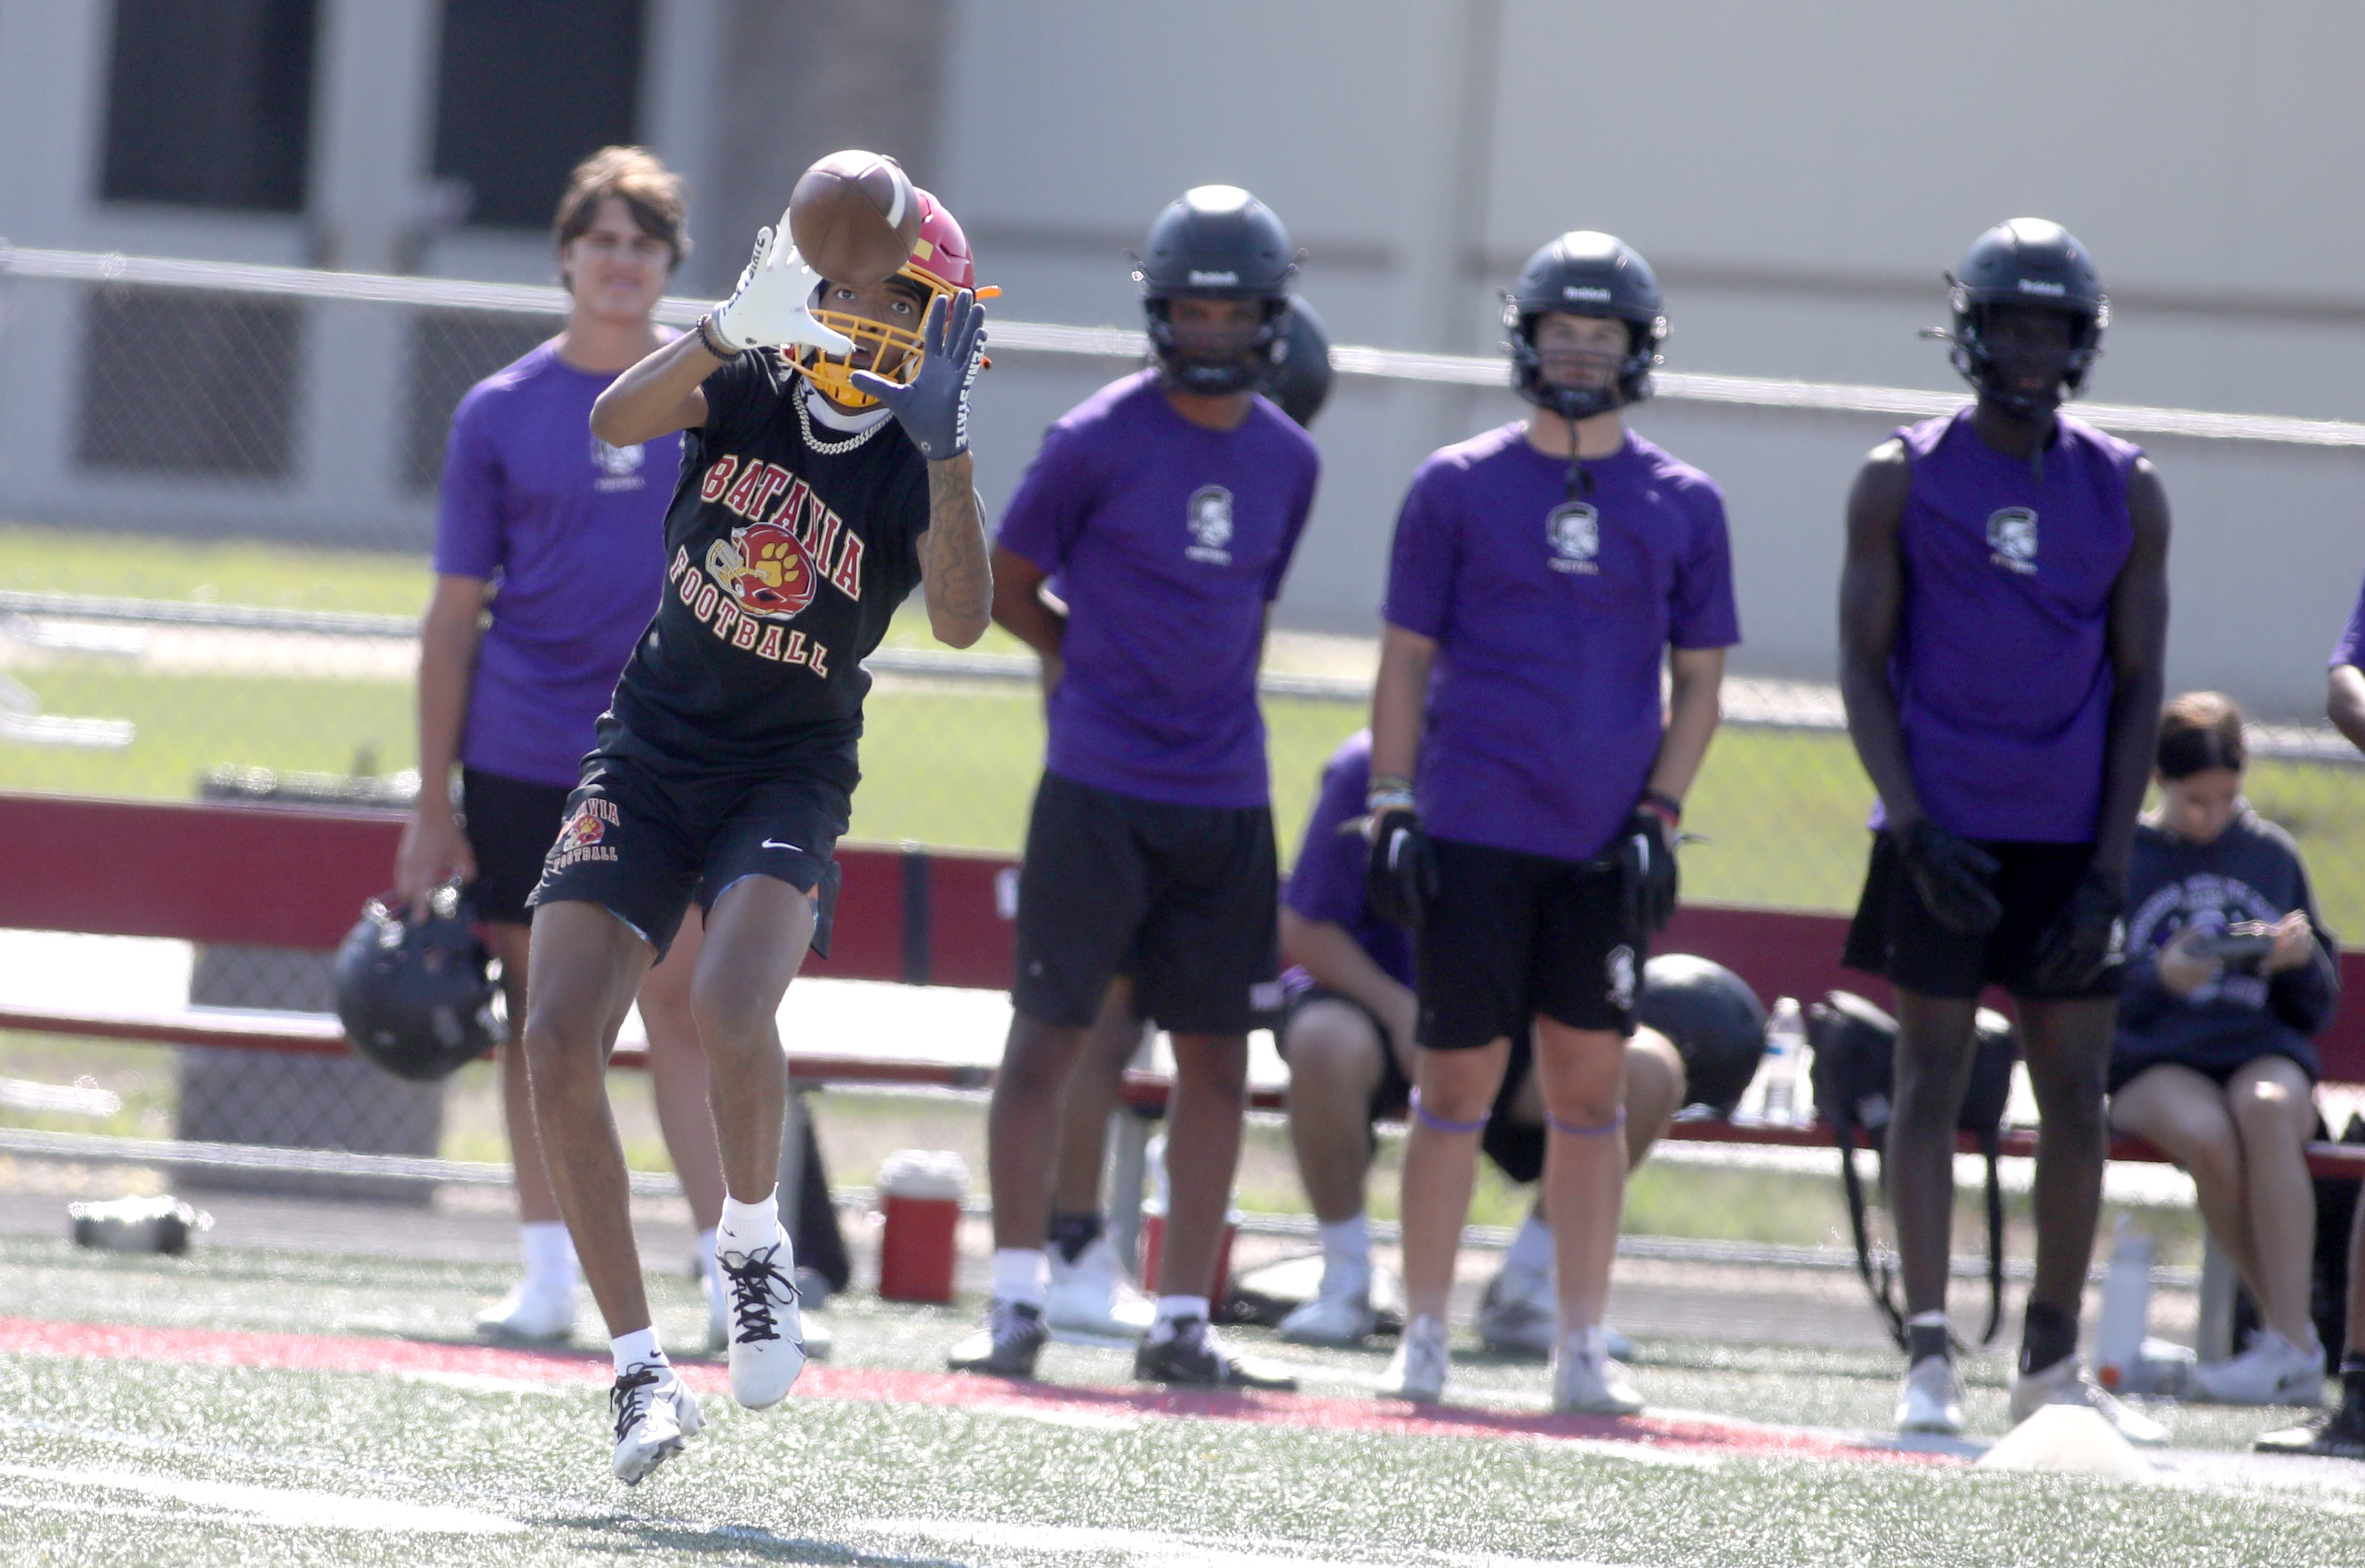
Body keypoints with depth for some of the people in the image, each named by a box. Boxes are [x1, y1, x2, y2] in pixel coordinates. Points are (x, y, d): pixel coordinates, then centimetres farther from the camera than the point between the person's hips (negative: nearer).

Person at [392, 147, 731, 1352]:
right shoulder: (501, 413, 3)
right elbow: (456, 613, 5)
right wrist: (432, 805, 2)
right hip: (523, 758, 1)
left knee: (683, 1004, -5)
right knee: (540, 1012, 4)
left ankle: (733, 1265, -4)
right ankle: (548, 1274, 9)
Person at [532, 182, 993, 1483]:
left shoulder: (910, 473, -9)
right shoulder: (748, 391, -2)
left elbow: (961, 620, -27)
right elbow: (614, 421, -22)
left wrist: (946, 450, -36)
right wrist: (735, 326, -35)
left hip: (788, 778, -3)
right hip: (651, 751, 3)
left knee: (730, 1011, -29)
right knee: (560, 1039, -11)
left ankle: (753, 1245, 2)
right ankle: (639, 1367, -1)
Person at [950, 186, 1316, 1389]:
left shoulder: (1285, 461, 9)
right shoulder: (1097, 442, -6)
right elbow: (1004, 587, 3)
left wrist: (1204, 697, 10)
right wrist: (1105, 665, 7)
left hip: (1226, 802, 5)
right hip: (1099, 791, -5)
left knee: (1217, 1061, 5)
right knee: (1048, 1038, -3)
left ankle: (1181, 1322, 10)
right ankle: (1016, 1305, 3)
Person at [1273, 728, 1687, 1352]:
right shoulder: (1369, 771, -14)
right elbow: (1303, 933, -12)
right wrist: (1403, 1015, -23)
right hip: (1374, 1000, -3)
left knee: (1652, 1072, -21)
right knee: (1326, 1045, -39)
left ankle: (1522, 1289, -6)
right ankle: (1346, 1281, -16)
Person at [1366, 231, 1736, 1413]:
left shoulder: (1682, 507, 7)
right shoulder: (1458, 486, 3)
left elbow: (1698, 682, 10)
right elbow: (1406, 659, 5)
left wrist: (1659, 817, -1)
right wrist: (1393, 812, -2)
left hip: (1603, 847, 2)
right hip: (1473, 832, -2)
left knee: (1591, 1088, 4)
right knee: (1457, 1083, 1)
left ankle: (1582, 1347, 9)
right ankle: (1422, 1338, 8)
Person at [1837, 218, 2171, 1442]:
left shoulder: (2126, 494, 6)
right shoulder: (1903, 479, 0)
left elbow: (2139, 685, 6)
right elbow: (1863, 664, 0)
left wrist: (2110, 869, -2)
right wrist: (1914, 827, -12)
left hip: (2069, 842, 2)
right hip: (1944, 835, -2)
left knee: (2076, 1093, 3)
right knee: (1932, 1079, -4)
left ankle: (2052, 1361, 11)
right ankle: (1928, 1355, -5)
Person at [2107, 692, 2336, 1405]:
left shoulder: (2272, 855, 13)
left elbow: (2318, 1009, 16)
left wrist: (2304, 959, -7)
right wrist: (2159, 979, -16)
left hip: (2262, 1049, 1)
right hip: (2156, 1063, -1)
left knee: (2267, 1110, -37)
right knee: (2206, 1133, -36)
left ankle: (2288, 1347, -38)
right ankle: (2296, 1341, -21)